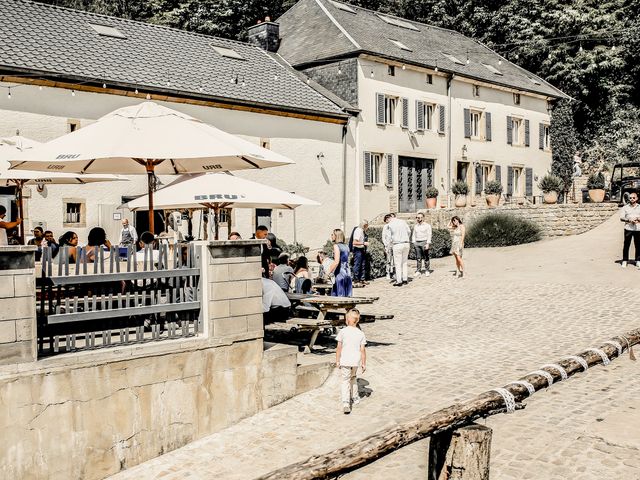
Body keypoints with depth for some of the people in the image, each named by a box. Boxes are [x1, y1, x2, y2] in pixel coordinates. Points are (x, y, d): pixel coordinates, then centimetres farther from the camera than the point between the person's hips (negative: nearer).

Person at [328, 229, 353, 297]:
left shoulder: (336, 246, -9)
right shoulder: (346, 247, 13)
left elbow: (336, 262, -19)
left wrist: (329, 273, -15)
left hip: (340, 273, -8)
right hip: (348, 273, 8)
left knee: (339, 296, -5)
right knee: (347, 296, 8)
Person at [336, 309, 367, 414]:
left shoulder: (343, 331, -8)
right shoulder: (361, 334, 1)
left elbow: (339, 348, -6)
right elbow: (363, 350, 1)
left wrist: (337, 361, 3)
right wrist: (364, 363, 9)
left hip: (345, 361, -3)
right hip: (356, 361, 3)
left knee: (345, 381, -1)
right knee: (353, 378, 25)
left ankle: (346, 403, -16)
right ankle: (355, 398, 37)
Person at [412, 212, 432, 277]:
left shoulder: (427, 225, 1)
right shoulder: (415, 226, 15)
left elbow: (429, 235, -4)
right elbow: (413, 235, 17)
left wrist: (428, 244, -13)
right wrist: (414, 242, 6)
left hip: (424, 242, -4)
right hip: (417, 243, 4)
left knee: (426, 257, -1)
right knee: (418, 258, 1)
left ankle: (427, 271, 5)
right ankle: (418, 271, 3)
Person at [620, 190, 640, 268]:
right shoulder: (625, 208, 7)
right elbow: (621, 218, 1)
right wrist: (629, 220, -16)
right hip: (628, 228, -1)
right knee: (626, 245, 1)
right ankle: (625, 261, 7)